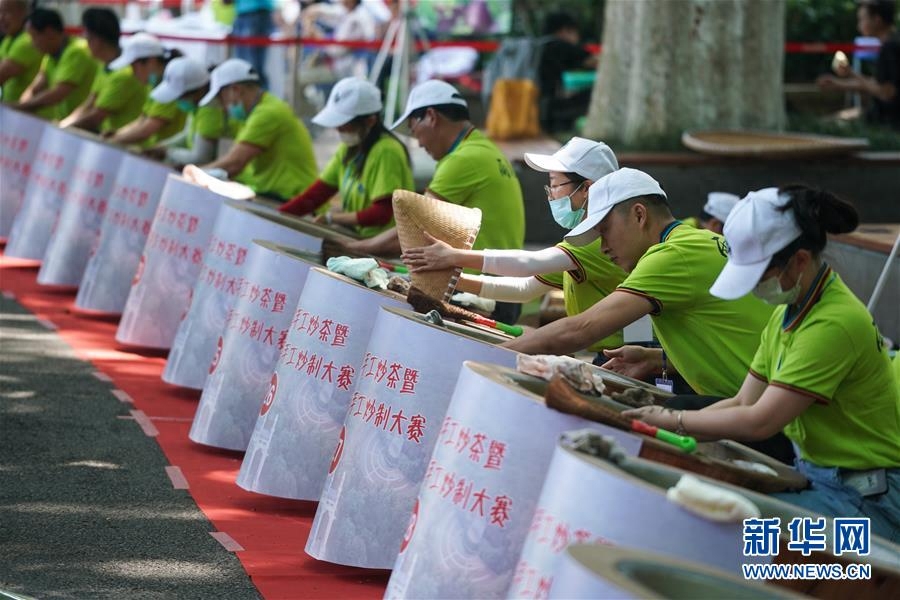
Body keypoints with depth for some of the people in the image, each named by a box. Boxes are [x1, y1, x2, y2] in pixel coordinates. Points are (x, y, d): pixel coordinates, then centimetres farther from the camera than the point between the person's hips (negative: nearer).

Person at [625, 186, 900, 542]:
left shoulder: (835, 323, -22)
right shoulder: (787, 314, 9)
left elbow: (759, 421, -22)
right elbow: (744, 403, 8)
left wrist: (674, 420, -11)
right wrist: (661, 428, -4)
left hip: (868, 499, -9)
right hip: (816, 480, 9)